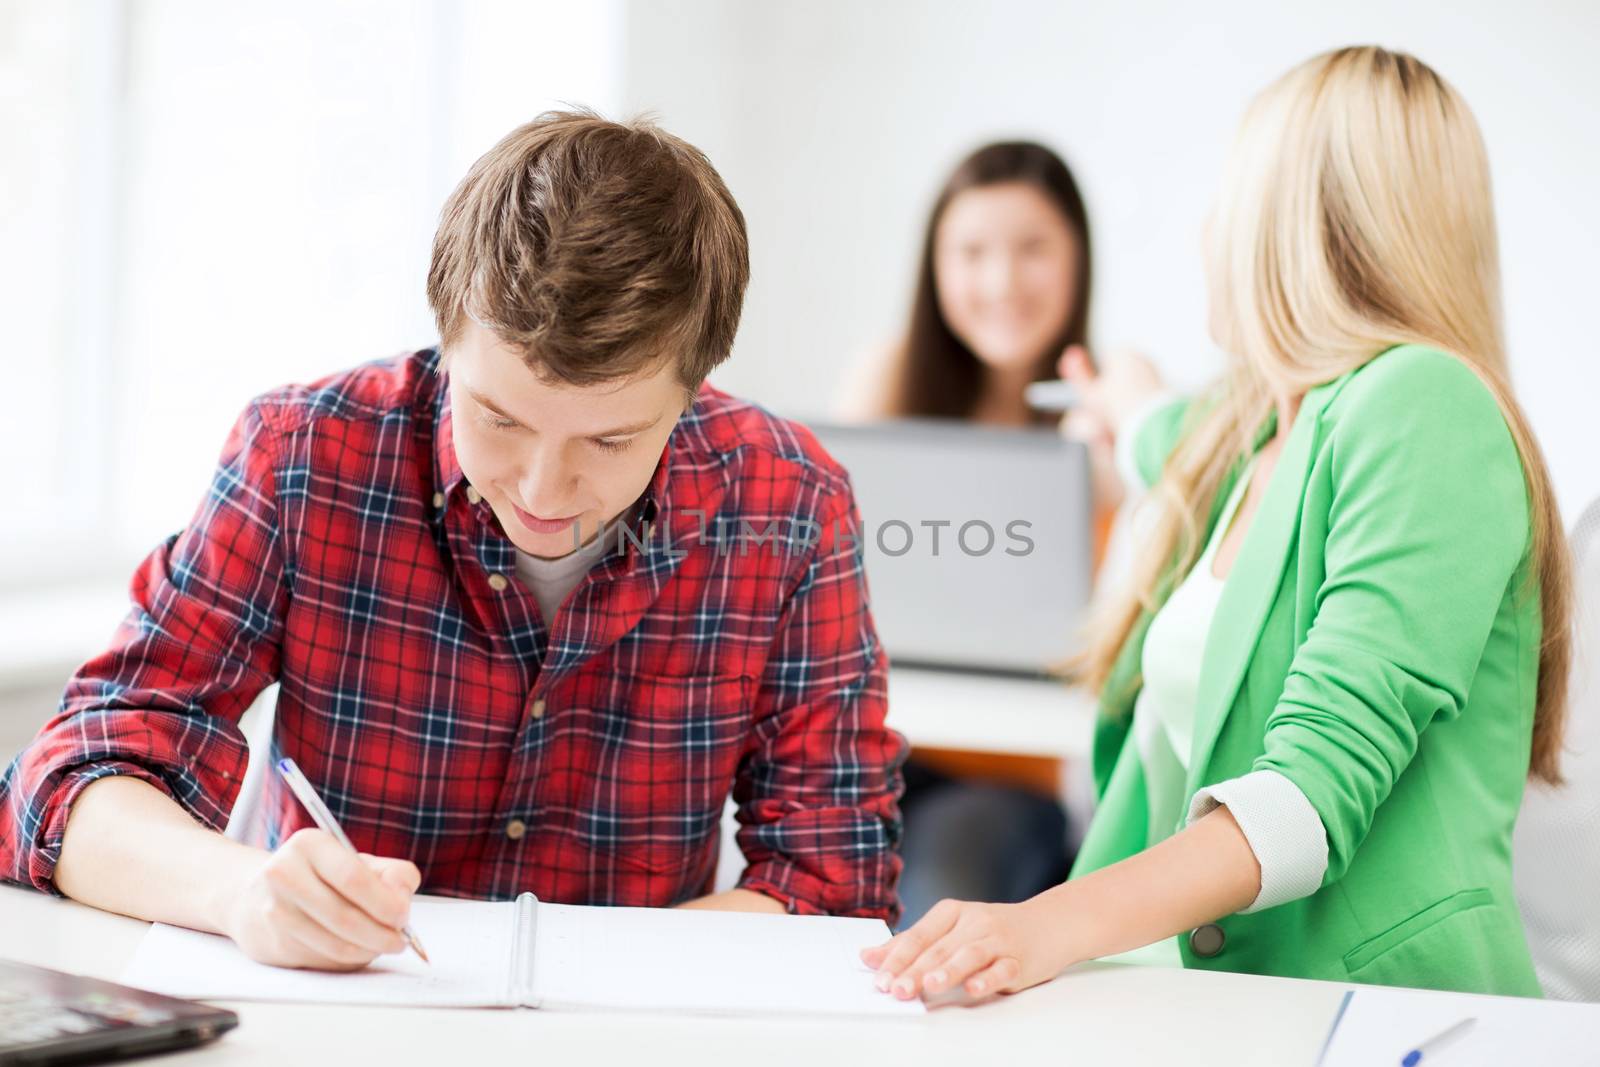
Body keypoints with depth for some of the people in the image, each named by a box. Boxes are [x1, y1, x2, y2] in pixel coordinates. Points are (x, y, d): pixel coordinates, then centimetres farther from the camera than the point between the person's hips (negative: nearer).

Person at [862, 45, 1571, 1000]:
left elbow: (1322, 782, -21)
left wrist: (1060, 922, -32)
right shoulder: (1254, 435, 14)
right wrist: (1133, 413, 61)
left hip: (1391, 1007, -7)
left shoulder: (1422, 404, -10)